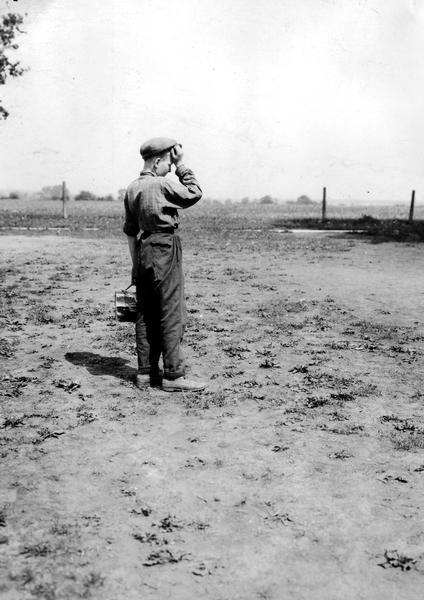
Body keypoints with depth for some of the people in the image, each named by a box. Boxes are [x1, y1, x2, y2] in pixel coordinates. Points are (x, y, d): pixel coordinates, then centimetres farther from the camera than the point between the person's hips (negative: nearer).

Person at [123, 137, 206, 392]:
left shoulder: (132, 189, 12)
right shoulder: (162, 185, -13)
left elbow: (130, 231, 15)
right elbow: (195, 193, -2)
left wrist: (136, 264, 20)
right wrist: (182, 165, 1)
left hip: (143, 252, 8)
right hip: (165, 252, -8)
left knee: (145, 315, 10)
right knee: (172, 315, -3)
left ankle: (146, 372, 15)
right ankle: (173, 375, 0)